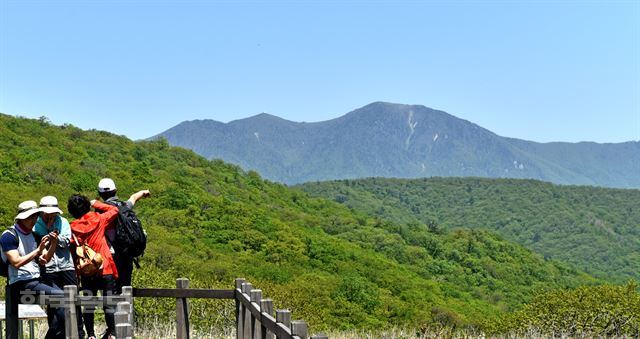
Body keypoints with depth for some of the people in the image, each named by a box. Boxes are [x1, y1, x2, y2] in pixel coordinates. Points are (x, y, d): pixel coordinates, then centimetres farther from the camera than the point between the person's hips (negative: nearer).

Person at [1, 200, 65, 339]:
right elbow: (16, 262, -19)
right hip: (21, 284, -8)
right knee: (61, 297, -21)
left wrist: (53, 245, -7)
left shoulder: (32, 234, 15)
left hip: (37, 279, 8)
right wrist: (38, 250, -21)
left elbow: (44, 259, 10)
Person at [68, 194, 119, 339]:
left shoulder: (73, 227, -1)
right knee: (108, 303, 4)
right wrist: (96, 203, 12)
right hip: (104, 269, -1)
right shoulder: (98, 220, -3)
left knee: (88, 304, 9)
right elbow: (114, 210, 10)